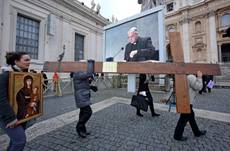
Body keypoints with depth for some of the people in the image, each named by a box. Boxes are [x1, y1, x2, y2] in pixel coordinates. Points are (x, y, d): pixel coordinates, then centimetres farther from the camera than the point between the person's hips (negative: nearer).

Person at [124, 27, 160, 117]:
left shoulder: (146, 40, 1)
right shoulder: (128, 46, 13)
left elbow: (152, 51, -17)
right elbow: (126, 60, 15)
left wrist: (137, 51, -24)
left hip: (144, 72, -3)